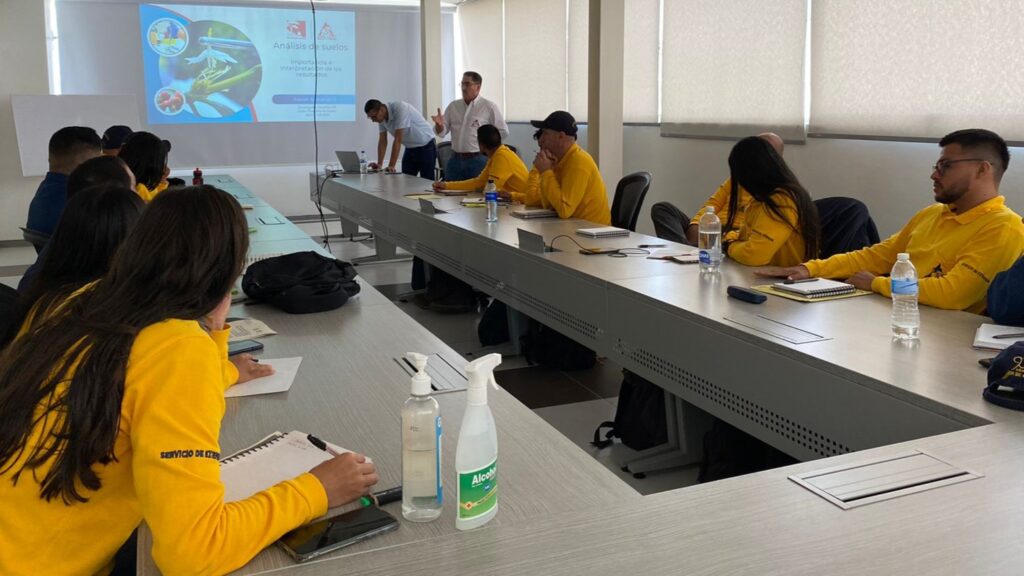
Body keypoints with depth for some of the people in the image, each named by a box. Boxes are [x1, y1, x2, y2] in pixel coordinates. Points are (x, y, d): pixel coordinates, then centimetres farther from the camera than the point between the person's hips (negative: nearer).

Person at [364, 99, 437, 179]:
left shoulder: (400, 109, -28)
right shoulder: (382, 118, -5)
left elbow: (398, 140, -31)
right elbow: (382, 141, 0)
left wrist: (391, 166, -32)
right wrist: (379, 164, -10)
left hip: (426, 147, -7)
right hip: (410, 148, 7)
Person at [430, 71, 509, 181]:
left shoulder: (489, 107, -3)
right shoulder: (453, 106, 10)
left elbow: (503, 132, -1)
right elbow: (441, 132, 9)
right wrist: (439, 125, -12)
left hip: (478, 160, -4)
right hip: (455, 160, 5)